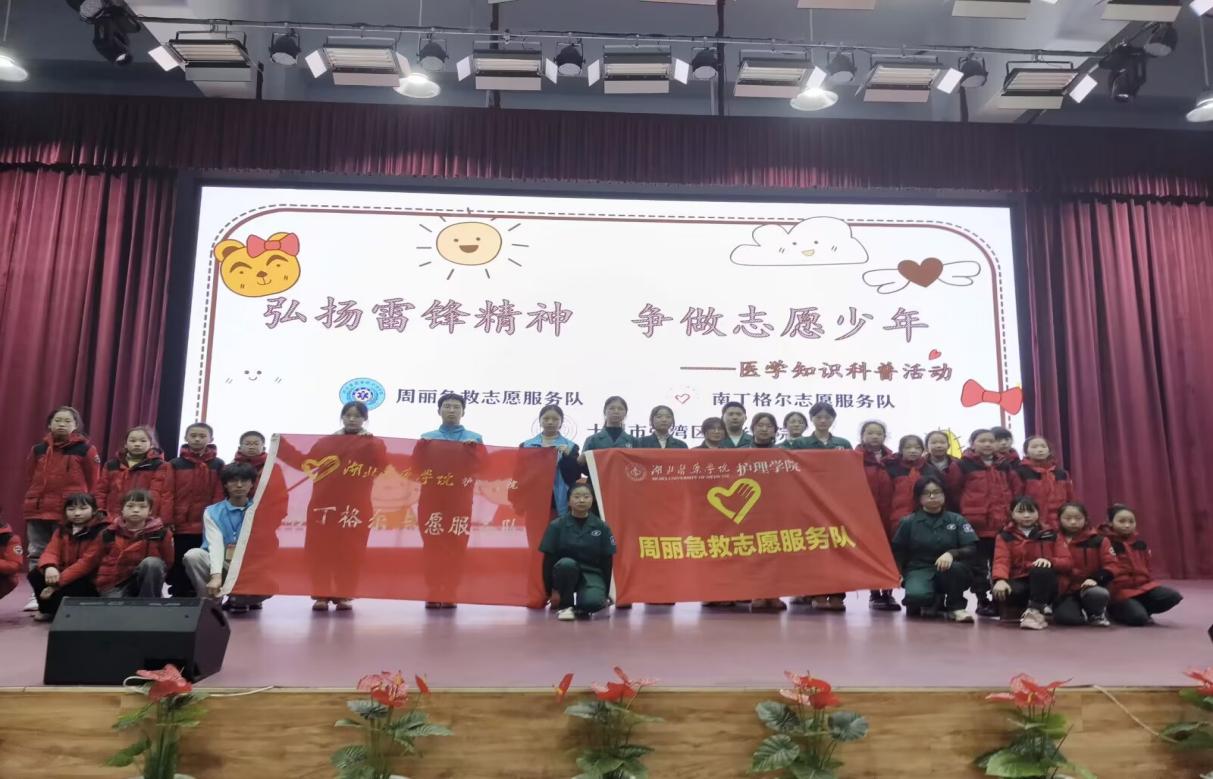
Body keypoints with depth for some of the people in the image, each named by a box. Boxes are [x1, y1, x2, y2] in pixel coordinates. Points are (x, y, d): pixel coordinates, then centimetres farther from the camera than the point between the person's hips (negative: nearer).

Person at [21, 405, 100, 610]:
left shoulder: (85, 449, 0)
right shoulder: (38, 449, 12)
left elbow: (93, 483, -1)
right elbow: (30, 480, 18)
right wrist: (30, 503, 14)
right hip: (37, 511, 5)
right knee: (37, 554, 8)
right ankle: (38, 595, 16)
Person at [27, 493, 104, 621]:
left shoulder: (101, 532, -18)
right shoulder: (62, 530, 7)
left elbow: (87, 562, -23)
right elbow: (50, 552, -6)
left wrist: (57, 582, -25)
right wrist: (49, 567, -31)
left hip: (90, 580, -7)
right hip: (66, 574, 7)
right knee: (35, 575, -10)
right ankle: (48, 610, 11)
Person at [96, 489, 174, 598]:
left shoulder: (161, 532, -8)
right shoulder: (110, 533, -1)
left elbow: (167, 563, 2)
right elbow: (103, 563, 7)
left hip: (148, 581, 0)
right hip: (117, 583, 0)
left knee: (152, 563, -34)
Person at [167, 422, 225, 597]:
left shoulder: (218, 465, 4)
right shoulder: (175, 464, 5)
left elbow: (220, 496, 0)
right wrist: (168, 521, -4)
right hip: (180, 526, 1)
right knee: (179, 566, 6)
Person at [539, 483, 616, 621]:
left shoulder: (601, 527, -3)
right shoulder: (557, 525, -6)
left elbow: (607, 561, 1)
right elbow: (548, 559, -3)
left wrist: (605, 594, 0)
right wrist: (551, 590, -6)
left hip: (592, 574, 1)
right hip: (565, 572, -1)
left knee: (594, 602, -32)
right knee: (567, 563, -37)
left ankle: (580, 608, 7)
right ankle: (564, 606, -12)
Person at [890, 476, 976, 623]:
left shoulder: (957, 520, 6)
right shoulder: (908, 522, 5)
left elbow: (972, 550, -5)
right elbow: (897, 552, 12)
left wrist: (952, 553, -26)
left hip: (949, 572, 0)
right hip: (919, 570, 0)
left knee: (956, 567, -37)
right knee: (917, 596, -34)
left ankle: (956, 607, -9)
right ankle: (933, 602, 6)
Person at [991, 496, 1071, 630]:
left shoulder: (1050, 535, 9)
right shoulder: (1005, 536, 6)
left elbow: (1066, 562, 2)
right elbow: (1001, 561, -9)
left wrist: (1050, 561, -22)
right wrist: (1000, 580, -32)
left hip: (1045, 586, 0)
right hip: (1019, 582, 0)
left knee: (1041, 569, -36)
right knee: (1001, 592, -37)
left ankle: (1035, 611, -30)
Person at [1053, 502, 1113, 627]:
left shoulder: (1098, 540, 2)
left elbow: (1110, 565, -2)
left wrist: (1096, 579, -18)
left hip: (1088, 586, 0)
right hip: (1065, 591, 0)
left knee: (1099, 594, -38)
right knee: (1065, 617, -31)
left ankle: (1097, 614, 2)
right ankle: (1084, 613, 9)